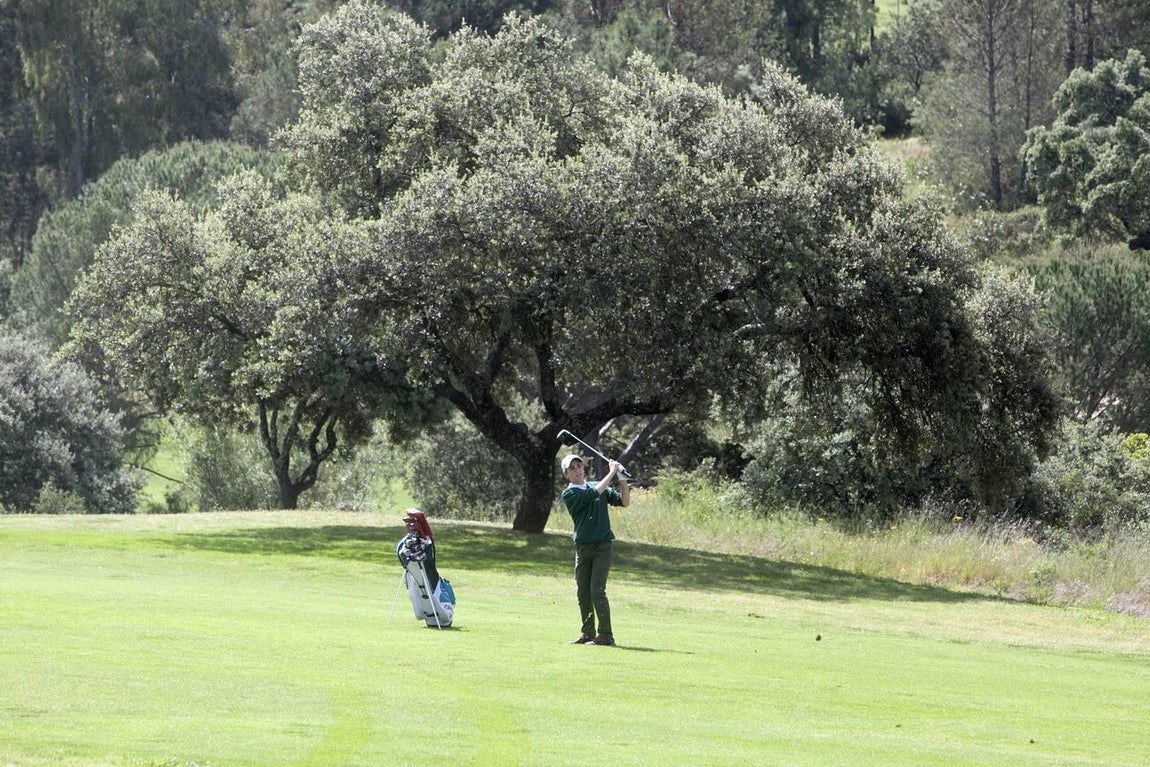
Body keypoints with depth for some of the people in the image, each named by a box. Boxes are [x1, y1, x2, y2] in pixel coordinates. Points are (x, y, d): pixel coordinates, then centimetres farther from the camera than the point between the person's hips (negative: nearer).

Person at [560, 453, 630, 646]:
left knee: (597, 591, -11)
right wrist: (611, 473, -14)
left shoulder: (598, 486, 9)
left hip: (603, 545, -1)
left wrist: (622, 480, -11)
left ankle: (606, 635, -12)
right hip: (583, 548, 1)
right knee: (583, 593, 4)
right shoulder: (569, 494, -2)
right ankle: (588, 634, 15)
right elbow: (594, 494, -17)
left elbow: (624, 501, 3)